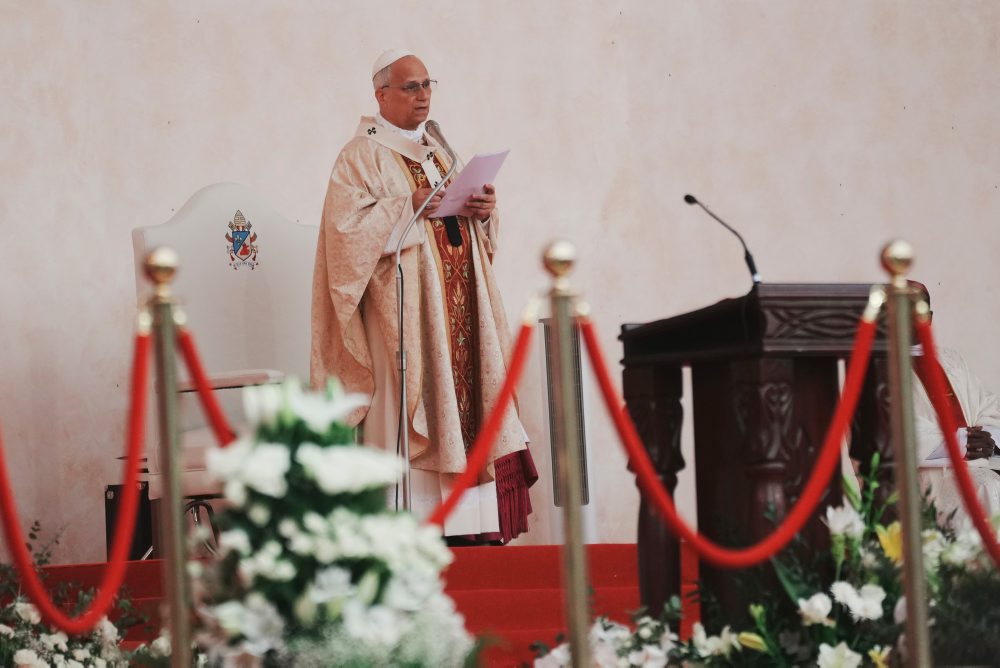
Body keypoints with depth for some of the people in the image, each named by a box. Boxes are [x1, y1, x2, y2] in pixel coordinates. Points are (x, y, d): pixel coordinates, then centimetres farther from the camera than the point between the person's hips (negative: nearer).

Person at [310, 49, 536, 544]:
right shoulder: (362, 155, -3)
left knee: (467, 393, 3)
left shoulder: (436, 150, 19)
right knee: (417, 409, -11)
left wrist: (485, 210, 0)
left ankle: (469, 524, 4)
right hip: (404, 309, -7)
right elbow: (347, 228, -14)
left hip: (458, 304, 7)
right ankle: (416, 520, -11)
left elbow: (467, 224, 22)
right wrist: (408, 208, -21)